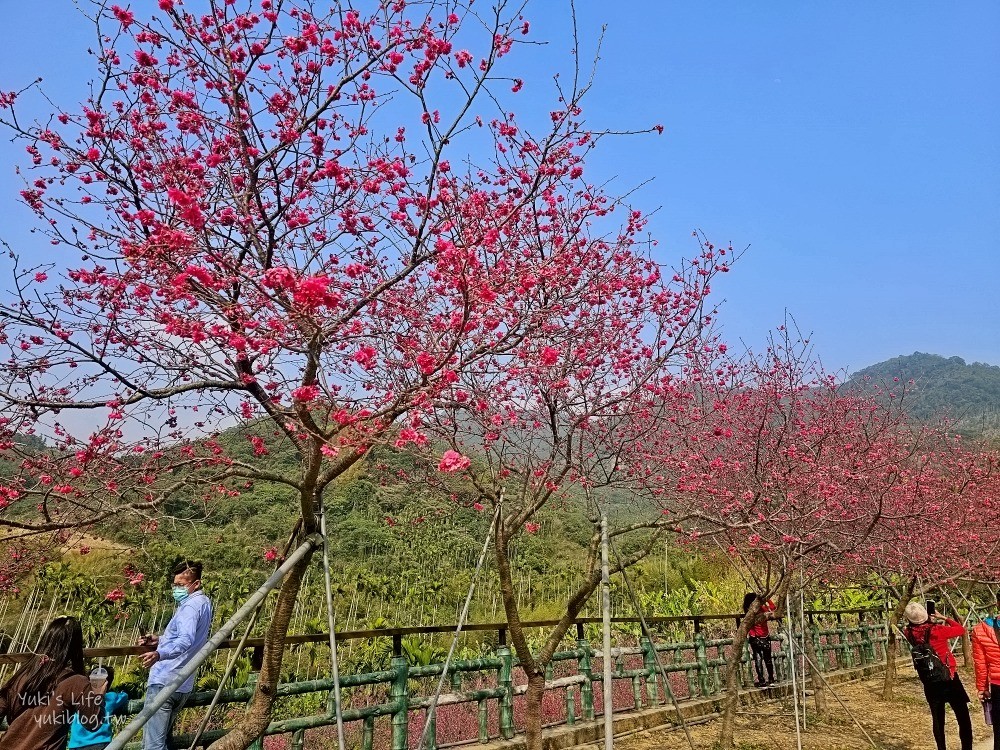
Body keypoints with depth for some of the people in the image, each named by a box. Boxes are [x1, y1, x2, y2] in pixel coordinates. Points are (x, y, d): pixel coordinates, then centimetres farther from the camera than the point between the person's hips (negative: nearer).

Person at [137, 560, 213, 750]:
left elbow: (186, 640, -33)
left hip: (164, 681, -10)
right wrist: (160, 639, 21)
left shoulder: (191, 606, -15)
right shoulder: (204, 603, 15)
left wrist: (158, 654, -49)